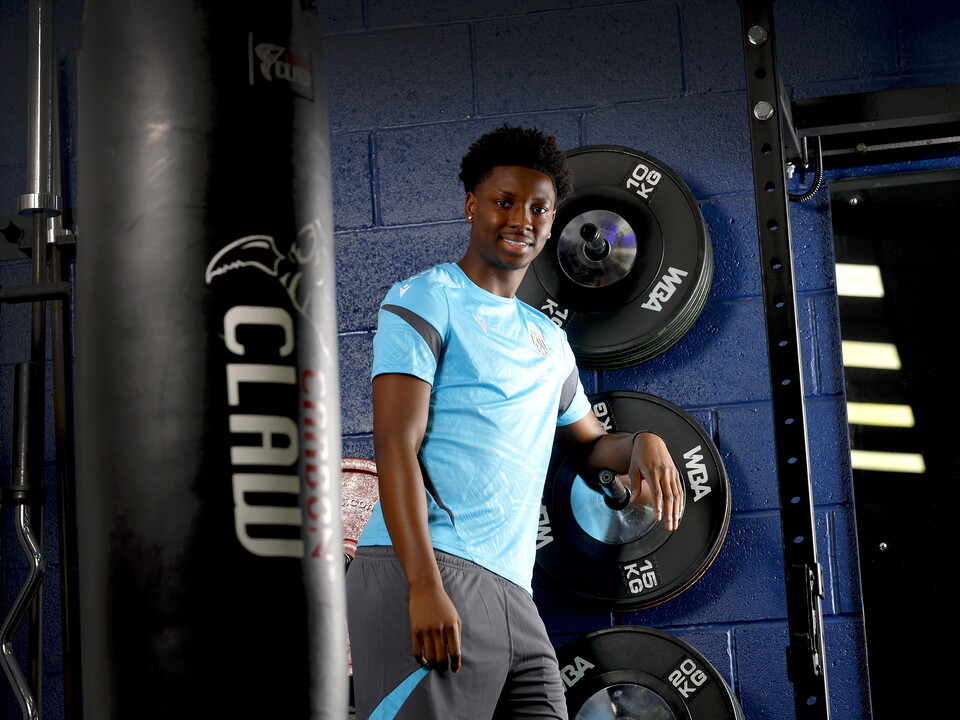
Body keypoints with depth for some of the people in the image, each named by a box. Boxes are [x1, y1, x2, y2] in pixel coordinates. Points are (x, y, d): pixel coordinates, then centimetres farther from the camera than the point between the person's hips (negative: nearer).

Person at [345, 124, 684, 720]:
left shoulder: (549, 341, 24)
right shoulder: (425, 300, 2)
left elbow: (587, 445, 35)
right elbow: (396, 447, -8)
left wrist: (642, 444, 10)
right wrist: (425, 587, -20)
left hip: (514, 598, 7)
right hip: (421, 577, -7)